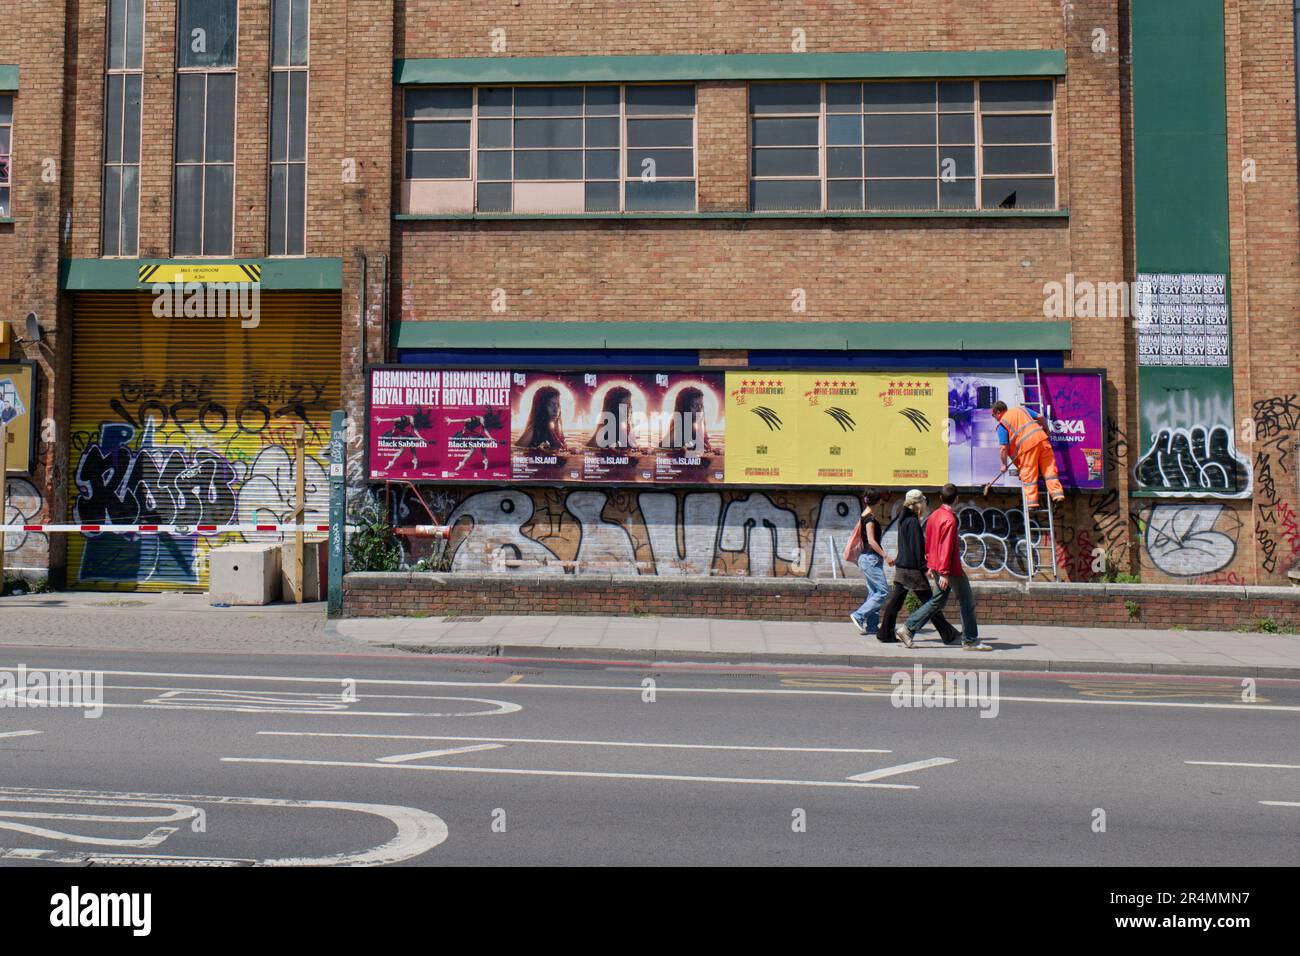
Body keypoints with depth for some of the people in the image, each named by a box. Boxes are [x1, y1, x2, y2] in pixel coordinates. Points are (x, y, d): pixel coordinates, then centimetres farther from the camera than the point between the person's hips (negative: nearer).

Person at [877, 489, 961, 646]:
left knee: (895, 601, 9)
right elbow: (917, 547, -18)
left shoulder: (903, 519, 12)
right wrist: (924, 567, -14)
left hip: (901, 567, 9)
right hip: (912, 569, -9)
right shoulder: (913, 521, -16)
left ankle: (885, 634, 11)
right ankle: (950, 636, 4)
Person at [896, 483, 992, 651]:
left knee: (938, 600, 15)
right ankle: (970, 641, 10)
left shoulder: (934, 516, 8)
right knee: (967, 601, 4)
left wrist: (931, 565, 23)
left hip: (937, 566, 9)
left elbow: (928, 542, 16)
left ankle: (907, 628, 8)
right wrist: (944, 573, -23)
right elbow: (946, 547, -23)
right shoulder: (950, 519, -19)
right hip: (950, 568, -9)